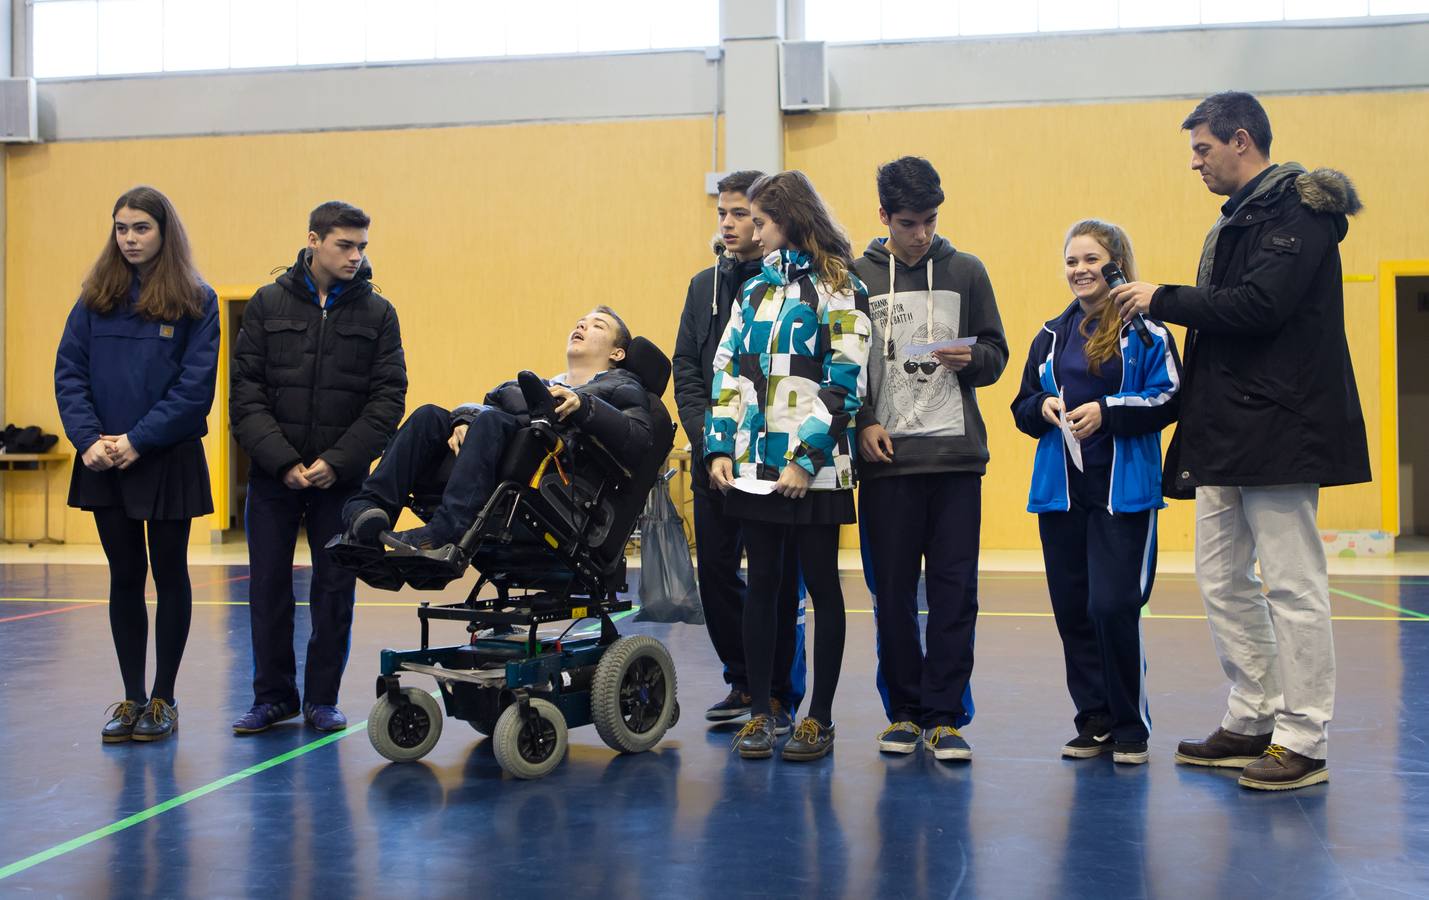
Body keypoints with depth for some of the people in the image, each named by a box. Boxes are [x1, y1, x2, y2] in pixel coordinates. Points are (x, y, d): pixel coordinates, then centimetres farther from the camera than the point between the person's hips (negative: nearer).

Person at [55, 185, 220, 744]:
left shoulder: (197, 301, -4)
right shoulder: (95, 298, 6)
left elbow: (196, 386, -10)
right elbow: (68, 372, 2)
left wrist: (139, 439, -16)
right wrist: (89, 439, -12)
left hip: (169, 460, -3)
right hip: (104, 462, 3)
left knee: (169, 573, 7)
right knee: (125, 576, 10)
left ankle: (164, 699, 17)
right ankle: (132, 697, 19)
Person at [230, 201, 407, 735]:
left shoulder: (377, 312, 2)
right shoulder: (268, 305, 2)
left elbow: (387, 399, -3)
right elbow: (246, 394, -2)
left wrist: (337, 462, -13)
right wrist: (283, 462, -13)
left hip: (342, 478, 0)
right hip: (273, 475, 1)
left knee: (335, 589, 4)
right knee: (269, 588, 6)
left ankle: (322, 699, 17)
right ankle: (273, 696, 20)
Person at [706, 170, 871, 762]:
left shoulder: (838, 288, -2)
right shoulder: (755, 289, 16)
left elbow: (844, 381, -10)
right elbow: (727, 370, 14)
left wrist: (808, 459, -15)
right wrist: (720, 448, 3)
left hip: (815, 471, -5)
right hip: (754, 466, 5)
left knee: (821, 585, 3)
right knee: (761, 584, 8)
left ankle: (820, 716, 11)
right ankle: (759, 709, 16)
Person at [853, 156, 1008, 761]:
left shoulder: (966, 272, 10)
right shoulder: (857, 277, 6)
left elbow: (995, 353, 12)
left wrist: (970, 358, -10)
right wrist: (863, 422, -7)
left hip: (957, 454, 1)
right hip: (886, 456, 0)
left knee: (954, 589, -1)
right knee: (892, 591, 4)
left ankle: (946, 716, 6)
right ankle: (904, 711, 16)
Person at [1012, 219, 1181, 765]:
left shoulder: (1145, 331, -2)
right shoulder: (1052, 336, 15)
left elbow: (1167, 400, -8)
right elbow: (1022, 408, 16)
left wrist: (1106, 412, -19)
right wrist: (1043, 407, -5)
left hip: (1123, 490, -5)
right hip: (1060, 489, 5)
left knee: (1113, 607, -10)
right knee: (1072, 611, 6)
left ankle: (1131, 728, 6)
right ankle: (1094, 724, 18)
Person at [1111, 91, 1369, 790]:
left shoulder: (1296, 207, -9)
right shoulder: (1237, 220, 20)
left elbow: (1259, 305, -21)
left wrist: (1165, 300, -12)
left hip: (1278, 429, -10)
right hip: (1227, 431, 10)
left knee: (1293, 585, -4)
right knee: (1223, 580, 12)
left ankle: (1302, 741, 3)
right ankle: (1252, 723, 21)